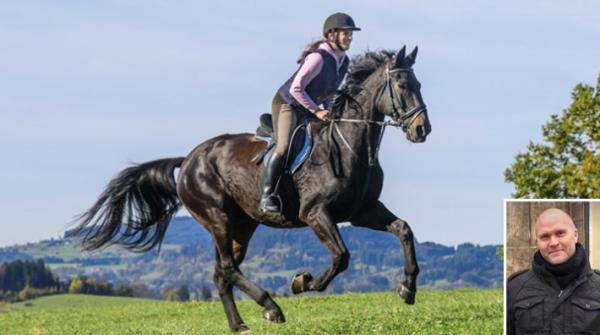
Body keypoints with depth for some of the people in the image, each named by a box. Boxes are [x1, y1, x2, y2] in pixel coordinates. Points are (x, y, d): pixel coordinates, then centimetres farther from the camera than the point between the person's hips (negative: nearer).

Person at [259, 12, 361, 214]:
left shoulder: (344, 61, 1)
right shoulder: (318, 57, -26)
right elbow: (296, 88, -25)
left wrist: (329, 110, -1)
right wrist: (317, 111, -23)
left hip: (310, 109, 10)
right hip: (287, 104, -10)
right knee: (284, 146, -25)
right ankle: (267, 196, -27)